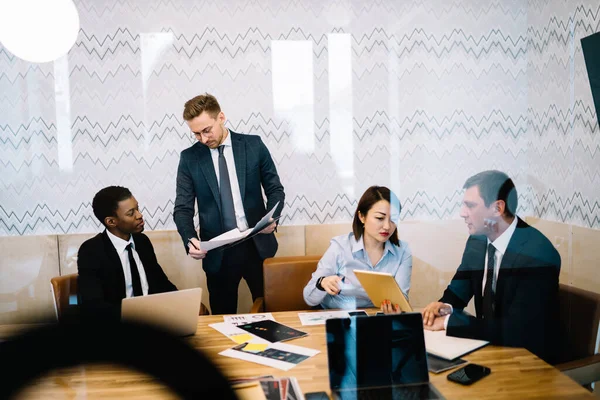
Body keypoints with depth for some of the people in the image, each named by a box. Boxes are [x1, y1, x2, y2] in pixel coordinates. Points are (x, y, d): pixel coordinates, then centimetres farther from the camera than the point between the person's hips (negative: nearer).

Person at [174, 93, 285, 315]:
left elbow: (275, 189, 5)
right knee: (223, 317, 10)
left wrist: (272, 218, -14)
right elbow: (183, 208, 0)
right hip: (218, 251, 0)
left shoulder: (253, 145, 0)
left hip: (258, 245, 0)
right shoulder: (189, 158, 1)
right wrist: (190, 240, -18)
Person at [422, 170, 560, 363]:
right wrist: (445, 306, -13)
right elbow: (457, 291, 10)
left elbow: (513, 333, -28)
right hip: (488, 343, 6)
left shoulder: (537, 256, -24)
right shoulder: (477, 241, -3)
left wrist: (448, 321, -24)